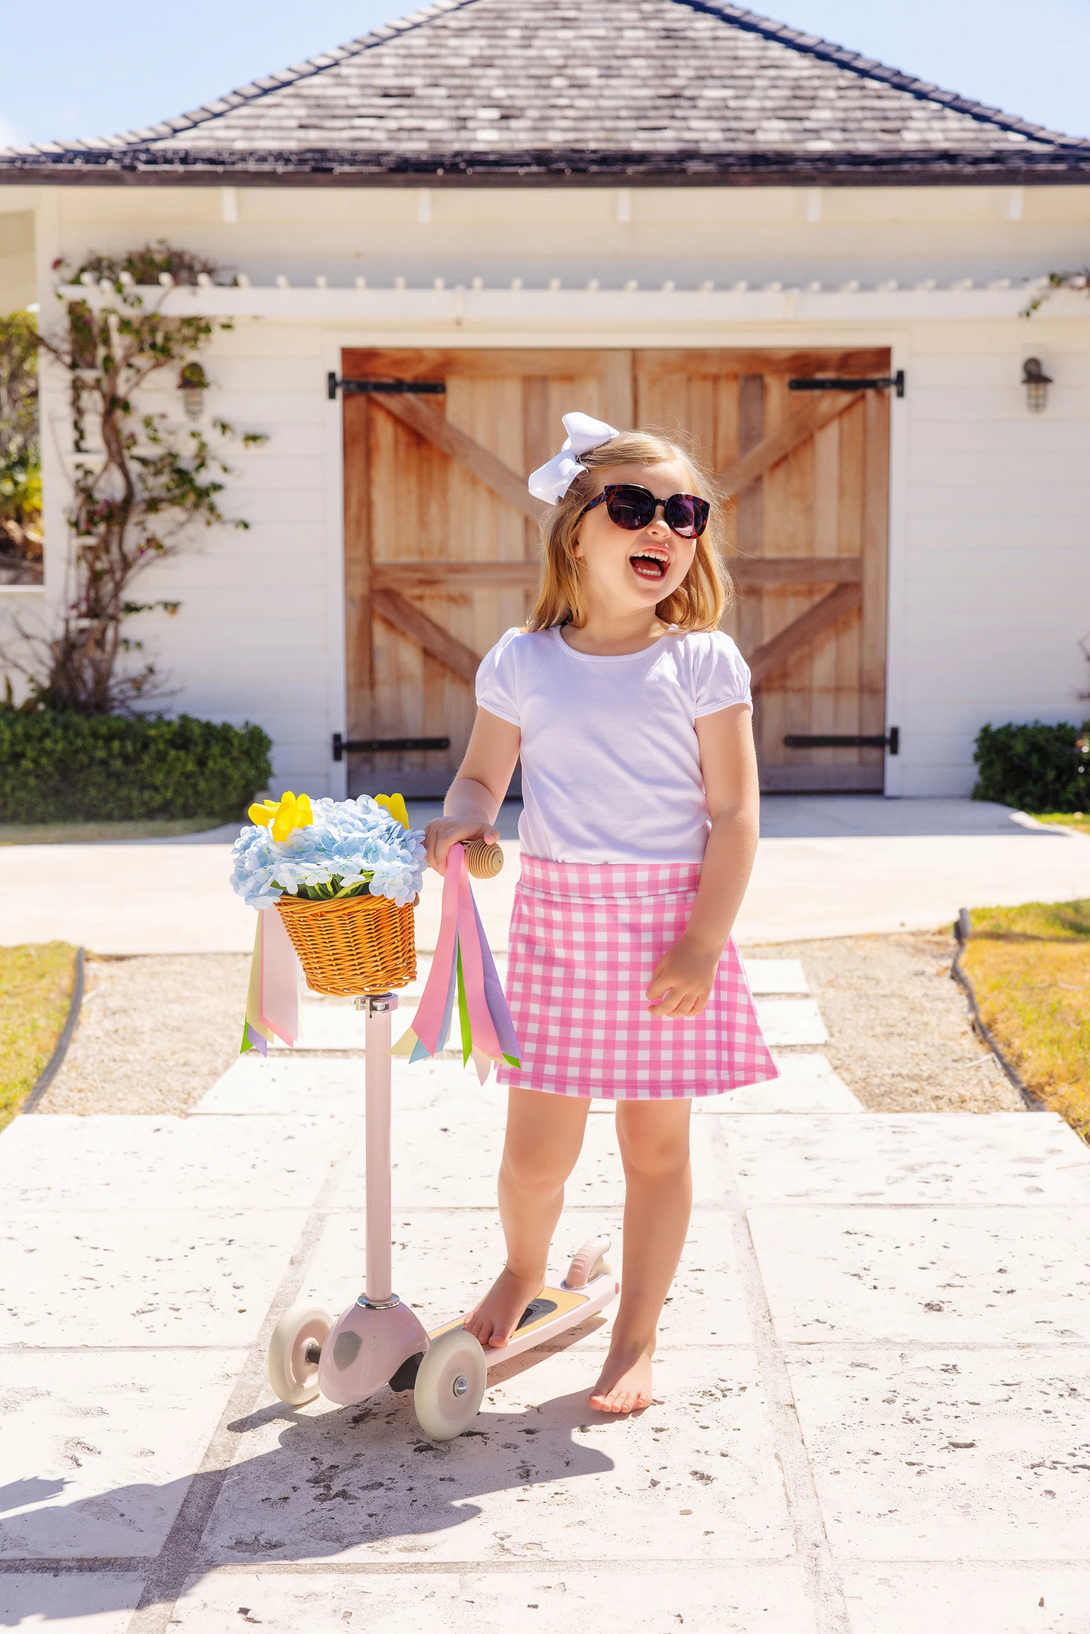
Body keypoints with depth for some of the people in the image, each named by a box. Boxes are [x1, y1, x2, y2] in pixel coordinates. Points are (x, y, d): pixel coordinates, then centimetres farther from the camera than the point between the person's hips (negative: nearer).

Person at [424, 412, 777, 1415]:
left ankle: (637, 1334, 27)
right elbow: (483, 776, 12)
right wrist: (460, 817, -12)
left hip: (669, 922, -1)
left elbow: (734, 814, -5)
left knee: (656, 1144, 8)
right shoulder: (521, 663, 3)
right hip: (557, 919, 1)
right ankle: (523, 1271, 38)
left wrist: (702, 947, -12)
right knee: (538, 1149, 5)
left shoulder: (703, 662, -3)